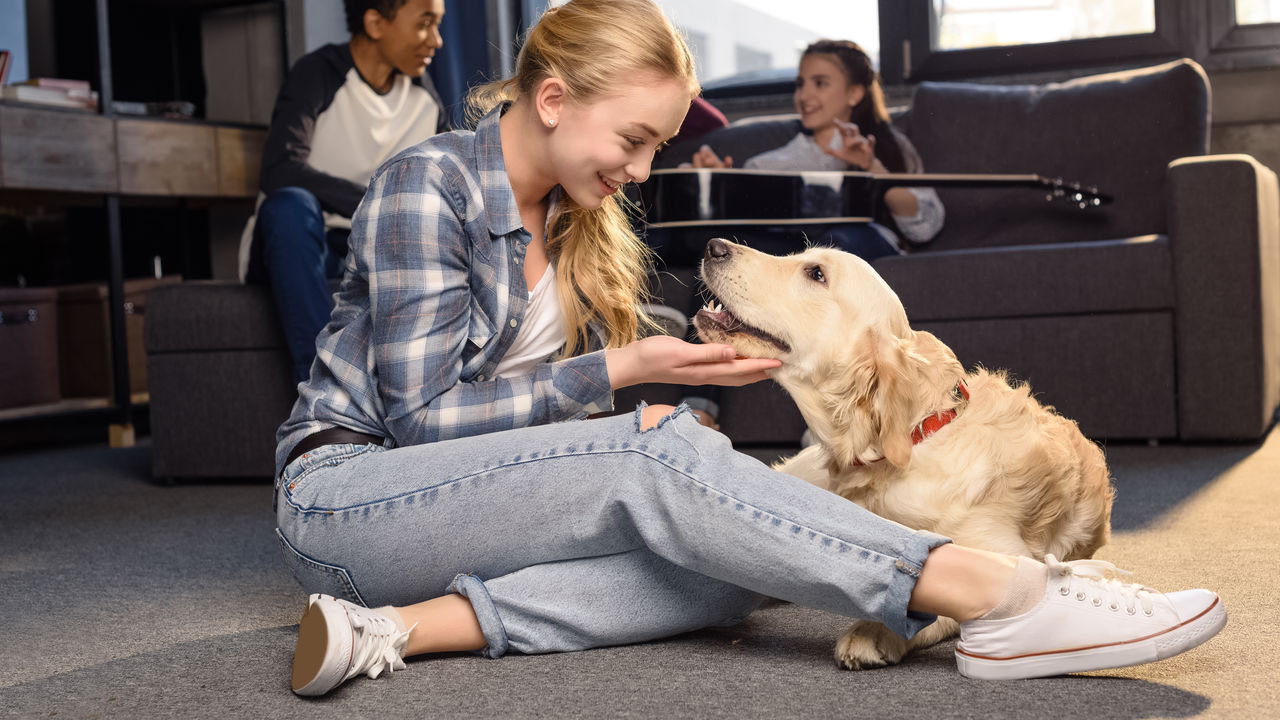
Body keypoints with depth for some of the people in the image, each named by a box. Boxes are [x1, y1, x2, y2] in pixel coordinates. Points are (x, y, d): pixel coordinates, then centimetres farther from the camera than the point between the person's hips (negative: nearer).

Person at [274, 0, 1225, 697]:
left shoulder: (576, 221, 12)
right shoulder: (426, 185, -11)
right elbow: (425, 413, -16)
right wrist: (622, 372, -17)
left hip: (474, 498, 7)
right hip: (342, 491, -7)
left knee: (728, 573, -22)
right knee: (658, 451, -32)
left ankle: (415, 624, -32)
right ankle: (999, 597, -39)